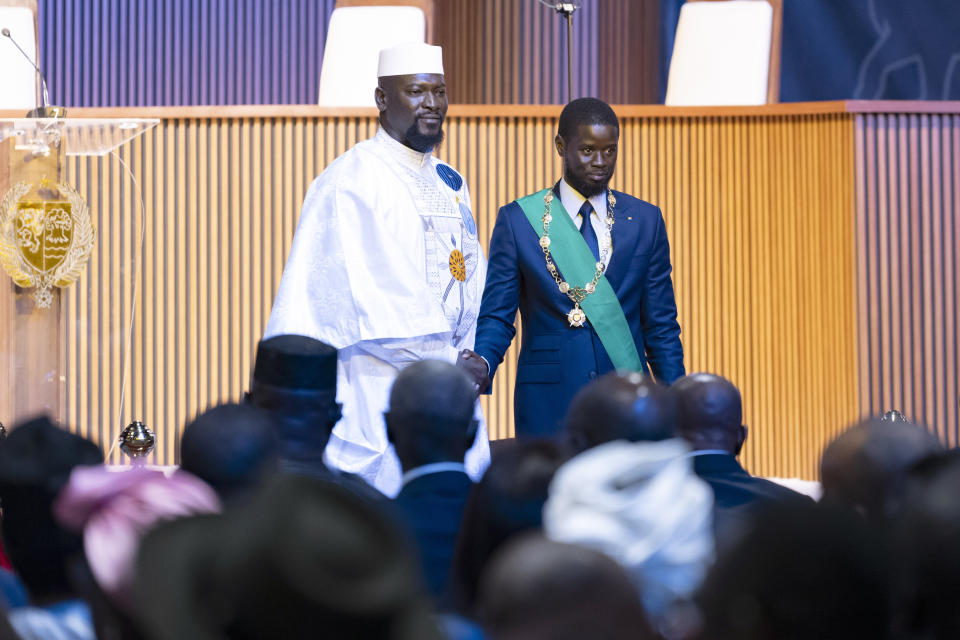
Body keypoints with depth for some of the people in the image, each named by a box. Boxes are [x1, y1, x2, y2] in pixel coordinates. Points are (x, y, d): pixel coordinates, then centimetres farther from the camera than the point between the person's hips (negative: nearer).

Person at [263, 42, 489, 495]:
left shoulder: (450, 184, 17)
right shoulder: (349, 182, -9)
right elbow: (369, 298, -16)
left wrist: (475, 357, -1)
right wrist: (445, 361, -13)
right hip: (379, 390, -7)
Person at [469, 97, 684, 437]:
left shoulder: (645, 220, 9)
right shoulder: (517, 220, 3)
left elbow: (661, 325, 9)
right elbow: (496, 316, 2)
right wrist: (481, 364, -19)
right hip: (549, 404, -2)